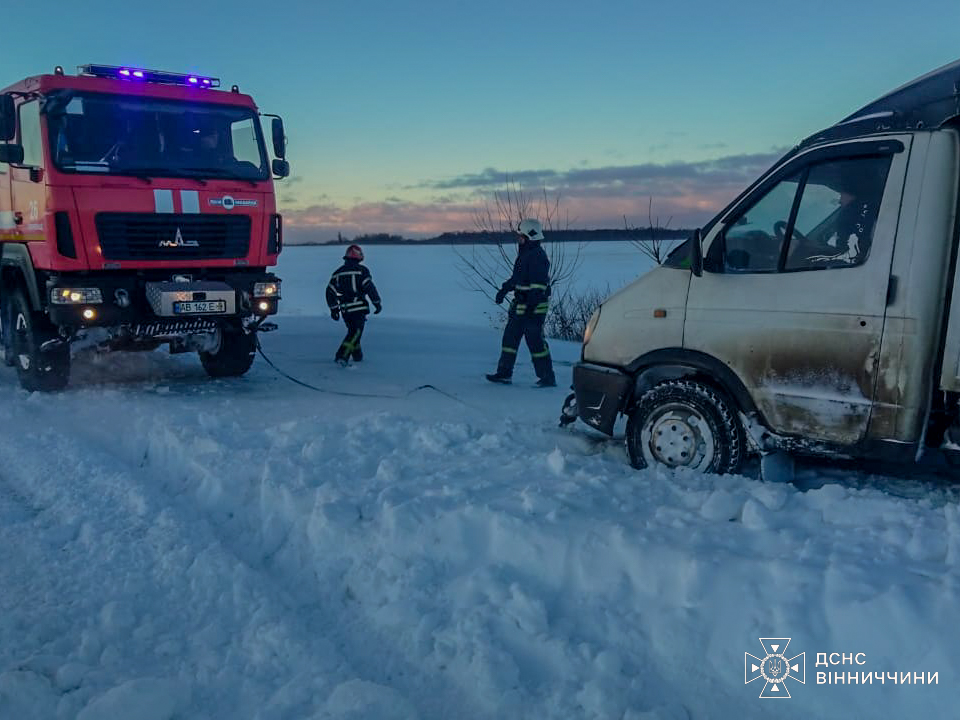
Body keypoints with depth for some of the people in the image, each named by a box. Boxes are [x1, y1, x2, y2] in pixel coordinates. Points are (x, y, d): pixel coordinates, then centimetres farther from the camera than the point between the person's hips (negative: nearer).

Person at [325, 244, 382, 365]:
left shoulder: (338, 272, 11)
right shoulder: (361, 270, -5)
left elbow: (330, 291, 10)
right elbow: (370, 287, -11)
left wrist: (333, 309, 16)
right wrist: (377, 303, -4)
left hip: (345, 309, 6)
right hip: (358, 307, -6)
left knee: (353, 331, 22)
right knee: (355, 332, -6)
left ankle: (357, 355, 30)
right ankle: (342, 355, -19)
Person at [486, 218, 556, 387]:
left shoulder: (538, 256, -15)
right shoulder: (524, 254, 16)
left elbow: (539, 284, -22)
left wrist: (532, 305, -27)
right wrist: (504, 289, 23)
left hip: (534, 309, -10)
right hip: (520, 307, 10)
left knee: (535, 341, -6)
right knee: (510, 337, 13)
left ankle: (548, 378, 2)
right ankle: (504, 373, 22)